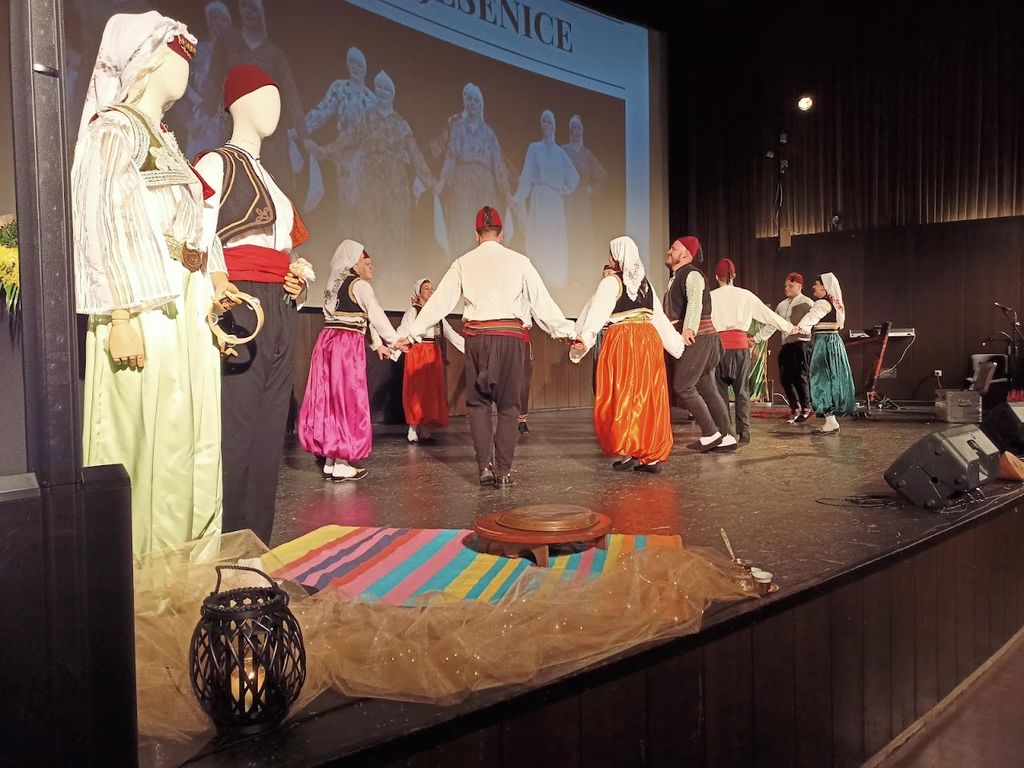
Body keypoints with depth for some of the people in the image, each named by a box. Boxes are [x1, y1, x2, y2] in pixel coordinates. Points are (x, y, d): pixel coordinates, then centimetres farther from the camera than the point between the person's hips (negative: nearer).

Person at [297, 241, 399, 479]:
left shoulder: (334, 284, 21)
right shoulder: (360, 285, -5)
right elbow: (376, 316, -9)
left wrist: (376, 345, 25)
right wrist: (394, 340, 1)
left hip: (327, 342, 8)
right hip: (347, 346, -8)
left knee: (330, 398, 9)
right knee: (347, 399, -3)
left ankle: (330, 461, 15)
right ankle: (342, 465, 0)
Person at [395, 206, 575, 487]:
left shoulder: (463, 263, 7)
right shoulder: (518, 261, 4)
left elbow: (439, 301, 5)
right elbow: (542, 301, 3)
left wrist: (411, 333, 10)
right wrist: (566, 332, 10)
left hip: (476, 336, 1)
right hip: (509, 335, -1)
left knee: (478, 402, 12)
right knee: (508, 404, 7)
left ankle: (484, 466, 3)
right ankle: (503, 471, 5)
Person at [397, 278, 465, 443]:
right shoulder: (412, 311, -2)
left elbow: (451, 334, 15)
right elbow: (402, 332, -15)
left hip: (434, 355, 6)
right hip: (417, 354, -5)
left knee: (433, 390, 4)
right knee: (417, 391, -5)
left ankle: (426, 431, 10)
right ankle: (413, 430, 3)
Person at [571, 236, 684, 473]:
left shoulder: (611, 282, -3)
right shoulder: (646, 283, 15)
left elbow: (597, 314, -16)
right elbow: (660, 317, 17)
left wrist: (583, 340, -24)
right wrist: (676, 344, 25)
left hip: (622, 340, -6)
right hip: (649, 339, 6)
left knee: (620, 396, 1)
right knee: (648, 396, 7)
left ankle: (625, 452, -2)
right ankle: (652, 455, 9)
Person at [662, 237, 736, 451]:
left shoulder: (692, 275, -11)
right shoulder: (675, 278, 20)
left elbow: (695, 303, -29)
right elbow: (672, 312, 25)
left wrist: (689, 329, -42)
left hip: (697, 338, -9)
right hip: (689, 340, 10)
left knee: (682, 387, -11)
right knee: (707, 389, 8)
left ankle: (710, 434, -3)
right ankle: (725, 438, 12)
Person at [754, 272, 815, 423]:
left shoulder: (807, 304, -1)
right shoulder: (782, 305, 19)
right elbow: (771, 324, 22)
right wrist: (756, 338, 17)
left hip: (801, 344, -7)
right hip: (786, 345, 7)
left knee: (800, 376, -7)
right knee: (784, 378, 4)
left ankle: (806, 407, 10)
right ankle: (795, 407, 20)